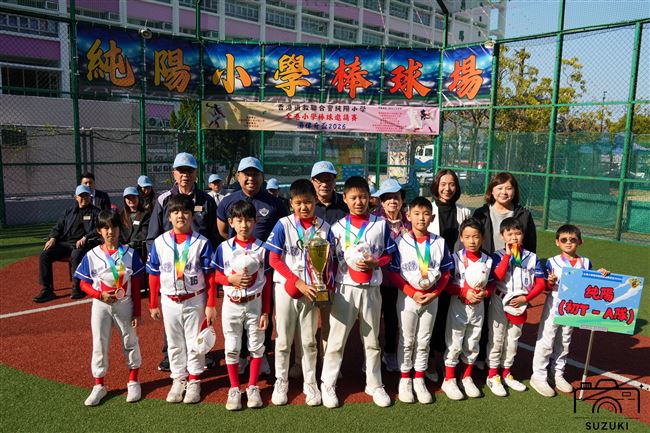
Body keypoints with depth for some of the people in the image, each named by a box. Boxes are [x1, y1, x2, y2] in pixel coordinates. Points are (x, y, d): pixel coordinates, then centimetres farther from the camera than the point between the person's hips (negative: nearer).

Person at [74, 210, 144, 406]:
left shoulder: (130, 253, -6)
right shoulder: (92, 256, -5)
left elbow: (136, 285, -3)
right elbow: (84, 283, 1)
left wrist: (136, 312, -3)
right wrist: (100, 294, -18)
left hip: (125, 304, 0)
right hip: (101, 305, 0)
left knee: (130, 342, 10)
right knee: (99, 344, 8)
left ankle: (133, 382, 27)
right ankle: (99, 385, 24)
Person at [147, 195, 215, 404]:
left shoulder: (202, 242, -8)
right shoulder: (159, 242, -1)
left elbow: (210, 276, -6)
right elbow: (154, 275, 4)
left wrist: (210, 305, -8)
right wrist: (153, 304, 5)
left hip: (195, 300, -2)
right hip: (169, 301, 2)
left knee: (195, 342, 7)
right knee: (174, 343, 13)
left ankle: (194, 381, 21)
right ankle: (178, 379, 27)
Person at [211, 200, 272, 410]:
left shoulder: (262, 248, -4)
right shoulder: (224, 248, -3)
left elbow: (267, 282, -2)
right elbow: (217, 276, 4)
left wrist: (266, 311, -4)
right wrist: (232, 279, -18)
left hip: (255, 303, 0)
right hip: (231, 304, 1)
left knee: (256, 346, 8)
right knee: (231, 347, 8)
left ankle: (253, 387, 23)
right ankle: (234, 389, 22)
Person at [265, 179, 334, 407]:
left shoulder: (324, 228, -1)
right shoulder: (283, 225, -8)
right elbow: (274, 260, -10)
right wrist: (298, 282, -16)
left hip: (311, 290, 2)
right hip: (285, 288, -1)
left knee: (309, 341, 11)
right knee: (283, 340, 9)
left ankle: (310, 383, 26)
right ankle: (281, 383, 26)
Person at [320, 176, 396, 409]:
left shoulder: (381, 224, 1)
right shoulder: (338, 227, 0)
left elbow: (389, 254, 4)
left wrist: (374, 263, -15)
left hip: (371, 289, 1)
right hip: (344, 288, -1)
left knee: (372, 340, 14)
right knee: (336, 340, 5)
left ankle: (374, 385, 28)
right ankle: (328, 385, 20)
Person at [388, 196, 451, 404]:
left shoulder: (439, 243, -1)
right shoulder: (400, 242, -9)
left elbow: (446, 272, 3)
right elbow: (394, 273, -8)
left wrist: (434, 293, -10)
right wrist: (412, 293, -17)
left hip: (431, 297, 2)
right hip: (407, 297, -2)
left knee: (424, 341, 12)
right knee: (407, 341, 9)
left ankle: (419, 380, 26)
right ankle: (405, 379, 23)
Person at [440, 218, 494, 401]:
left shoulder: (488, 260, 0)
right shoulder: (455, 258, -10)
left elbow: (491, 284, 5)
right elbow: (447, 283, -11)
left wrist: (484, 293, -15)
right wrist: (465, 292, -22)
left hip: (478, 307, 4)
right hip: (458, 306, -4)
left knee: (472, 344, 15)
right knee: (454, 344, 3)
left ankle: (467, 378, 31)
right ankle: (449, 380, 16)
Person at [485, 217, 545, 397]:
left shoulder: (531, 258, 0)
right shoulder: (499, 256, -9)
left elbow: (540, 283, 0)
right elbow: (498, 276, -25)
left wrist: (525, 298, -12)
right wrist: (508, 255, -23)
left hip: (519, 304, 4)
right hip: (500, 303, -3)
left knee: (513, 340, 16)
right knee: (496, 339, 4)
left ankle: (506, 374, 31)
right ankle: (492, 376, 16)